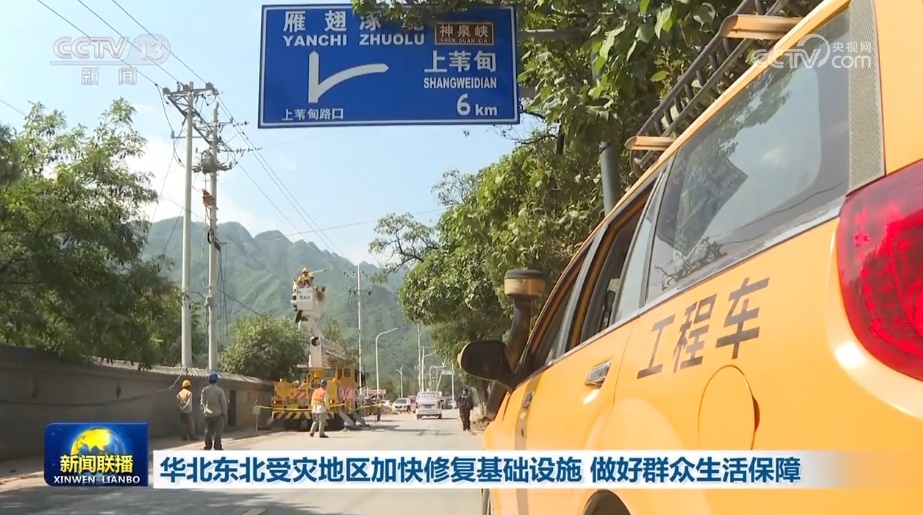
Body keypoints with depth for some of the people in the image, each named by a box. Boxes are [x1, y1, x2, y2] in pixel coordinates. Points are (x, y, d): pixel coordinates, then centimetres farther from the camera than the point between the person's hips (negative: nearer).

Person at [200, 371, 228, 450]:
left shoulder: (204, 390, -2)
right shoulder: (219, 390, -13)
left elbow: (203, 403, 5)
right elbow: (224, 403, -9)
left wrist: (203, 411, 19)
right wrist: (224, 413, 2)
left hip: (208, 415, 3)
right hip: (218, 414, -3)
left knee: (208, 431, 11)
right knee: (217, 432, 0)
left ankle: (207, 448, 14)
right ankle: (217, 448, -1)